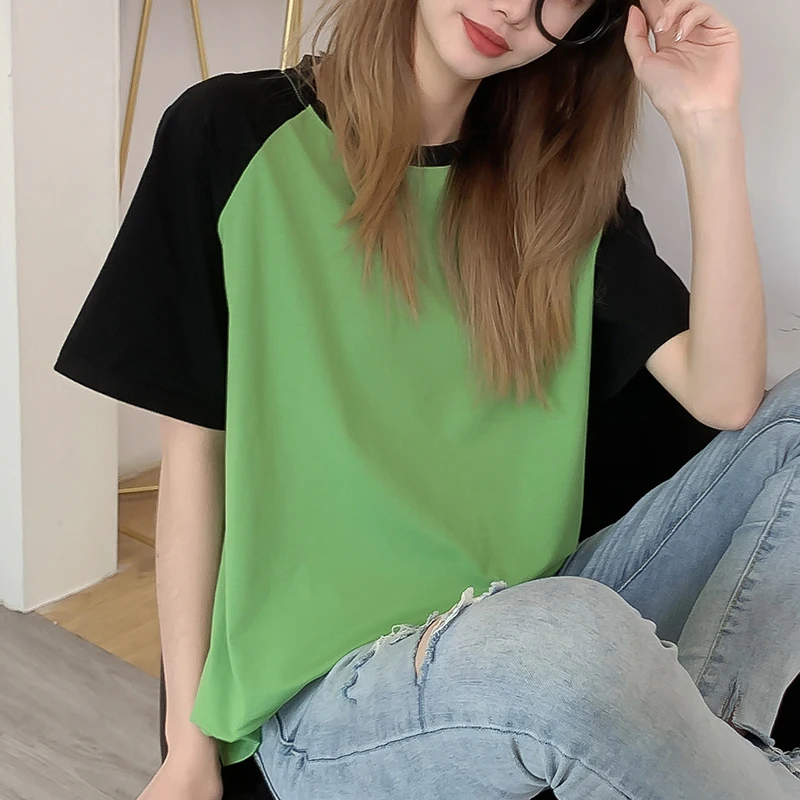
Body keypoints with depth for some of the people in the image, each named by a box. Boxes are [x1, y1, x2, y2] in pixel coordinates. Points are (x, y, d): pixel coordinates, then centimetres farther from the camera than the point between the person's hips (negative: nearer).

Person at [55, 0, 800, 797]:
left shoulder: (557, 176, 7)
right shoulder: (235, 134, -3)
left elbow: (724, 396, -2)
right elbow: (193, 442, -2)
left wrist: (708, 125, -10)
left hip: (531, 633, 5)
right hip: (327, 695, -4)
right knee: (572, 636, -36)